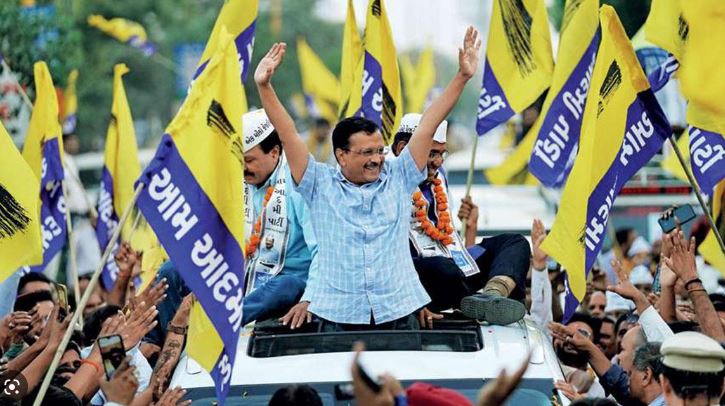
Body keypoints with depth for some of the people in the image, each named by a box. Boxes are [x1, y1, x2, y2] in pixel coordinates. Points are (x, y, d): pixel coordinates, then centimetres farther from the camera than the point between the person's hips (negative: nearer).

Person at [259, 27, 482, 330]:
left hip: (399, 313, 1)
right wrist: (264, 87, -14)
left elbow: (429, 125, 5)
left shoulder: (398, 178, 8)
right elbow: (288, 135, -3)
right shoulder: (321, 185, 4)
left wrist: (462, 77, 1)